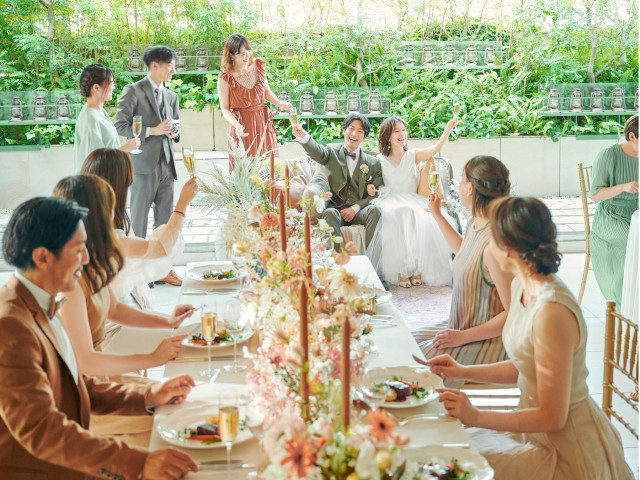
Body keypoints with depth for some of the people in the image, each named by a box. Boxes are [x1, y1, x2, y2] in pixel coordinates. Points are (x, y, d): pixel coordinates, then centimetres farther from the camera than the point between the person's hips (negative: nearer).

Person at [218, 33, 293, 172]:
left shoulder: (258, 65, 1)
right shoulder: (225, 78, -12)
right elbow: (225, 109, -8)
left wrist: (279, 103, -2)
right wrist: (236, 126, -25)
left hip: (263, 123, 4)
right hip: (243, 128, -4)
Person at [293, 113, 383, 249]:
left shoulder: (373, 163, 13)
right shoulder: (333, 151, 12)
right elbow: (317, 152, -12)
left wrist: (355, 208, -11)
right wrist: (303, 137, -36)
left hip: (358, 211, 1)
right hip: (335, 207, -1)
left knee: (375, 210, -30)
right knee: (330, 213, -35)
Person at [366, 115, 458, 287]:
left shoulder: (413, 155, 8)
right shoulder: (380, 160, 10)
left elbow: (435, 149, -10)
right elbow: (374, 181, 18)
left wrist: (447, 129, -25)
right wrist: (369, 186, -8)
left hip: (413, 202, 1)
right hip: (390, 202, -1)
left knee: (424, 221, -32)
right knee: (398, 220, -36)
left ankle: (417, 268, -23)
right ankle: (401, 270, -31)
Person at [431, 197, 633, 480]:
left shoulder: (552, 312, -30)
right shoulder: (521, 287, -1)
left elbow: (552, 417, -24)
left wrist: (476, 417, -23)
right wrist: (463, 372, 9)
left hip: (566, 450, -9)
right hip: (537, 425, 9)